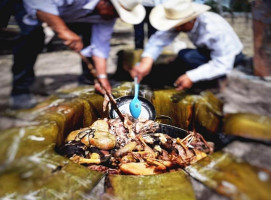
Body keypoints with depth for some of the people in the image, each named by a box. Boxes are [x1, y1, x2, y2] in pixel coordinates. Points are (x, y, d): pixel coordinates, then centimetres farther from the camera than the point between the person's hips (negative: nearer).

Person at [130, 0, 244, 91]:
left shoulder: (215, 30, -34)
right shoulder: (182, 21, -18)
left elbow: (223, 65, -35)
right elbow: (159, 38, -25)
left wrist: (192, 77, -41)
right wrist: (146, 62, -41)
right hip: (206, 54, 7)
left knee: (185, 55, -29)